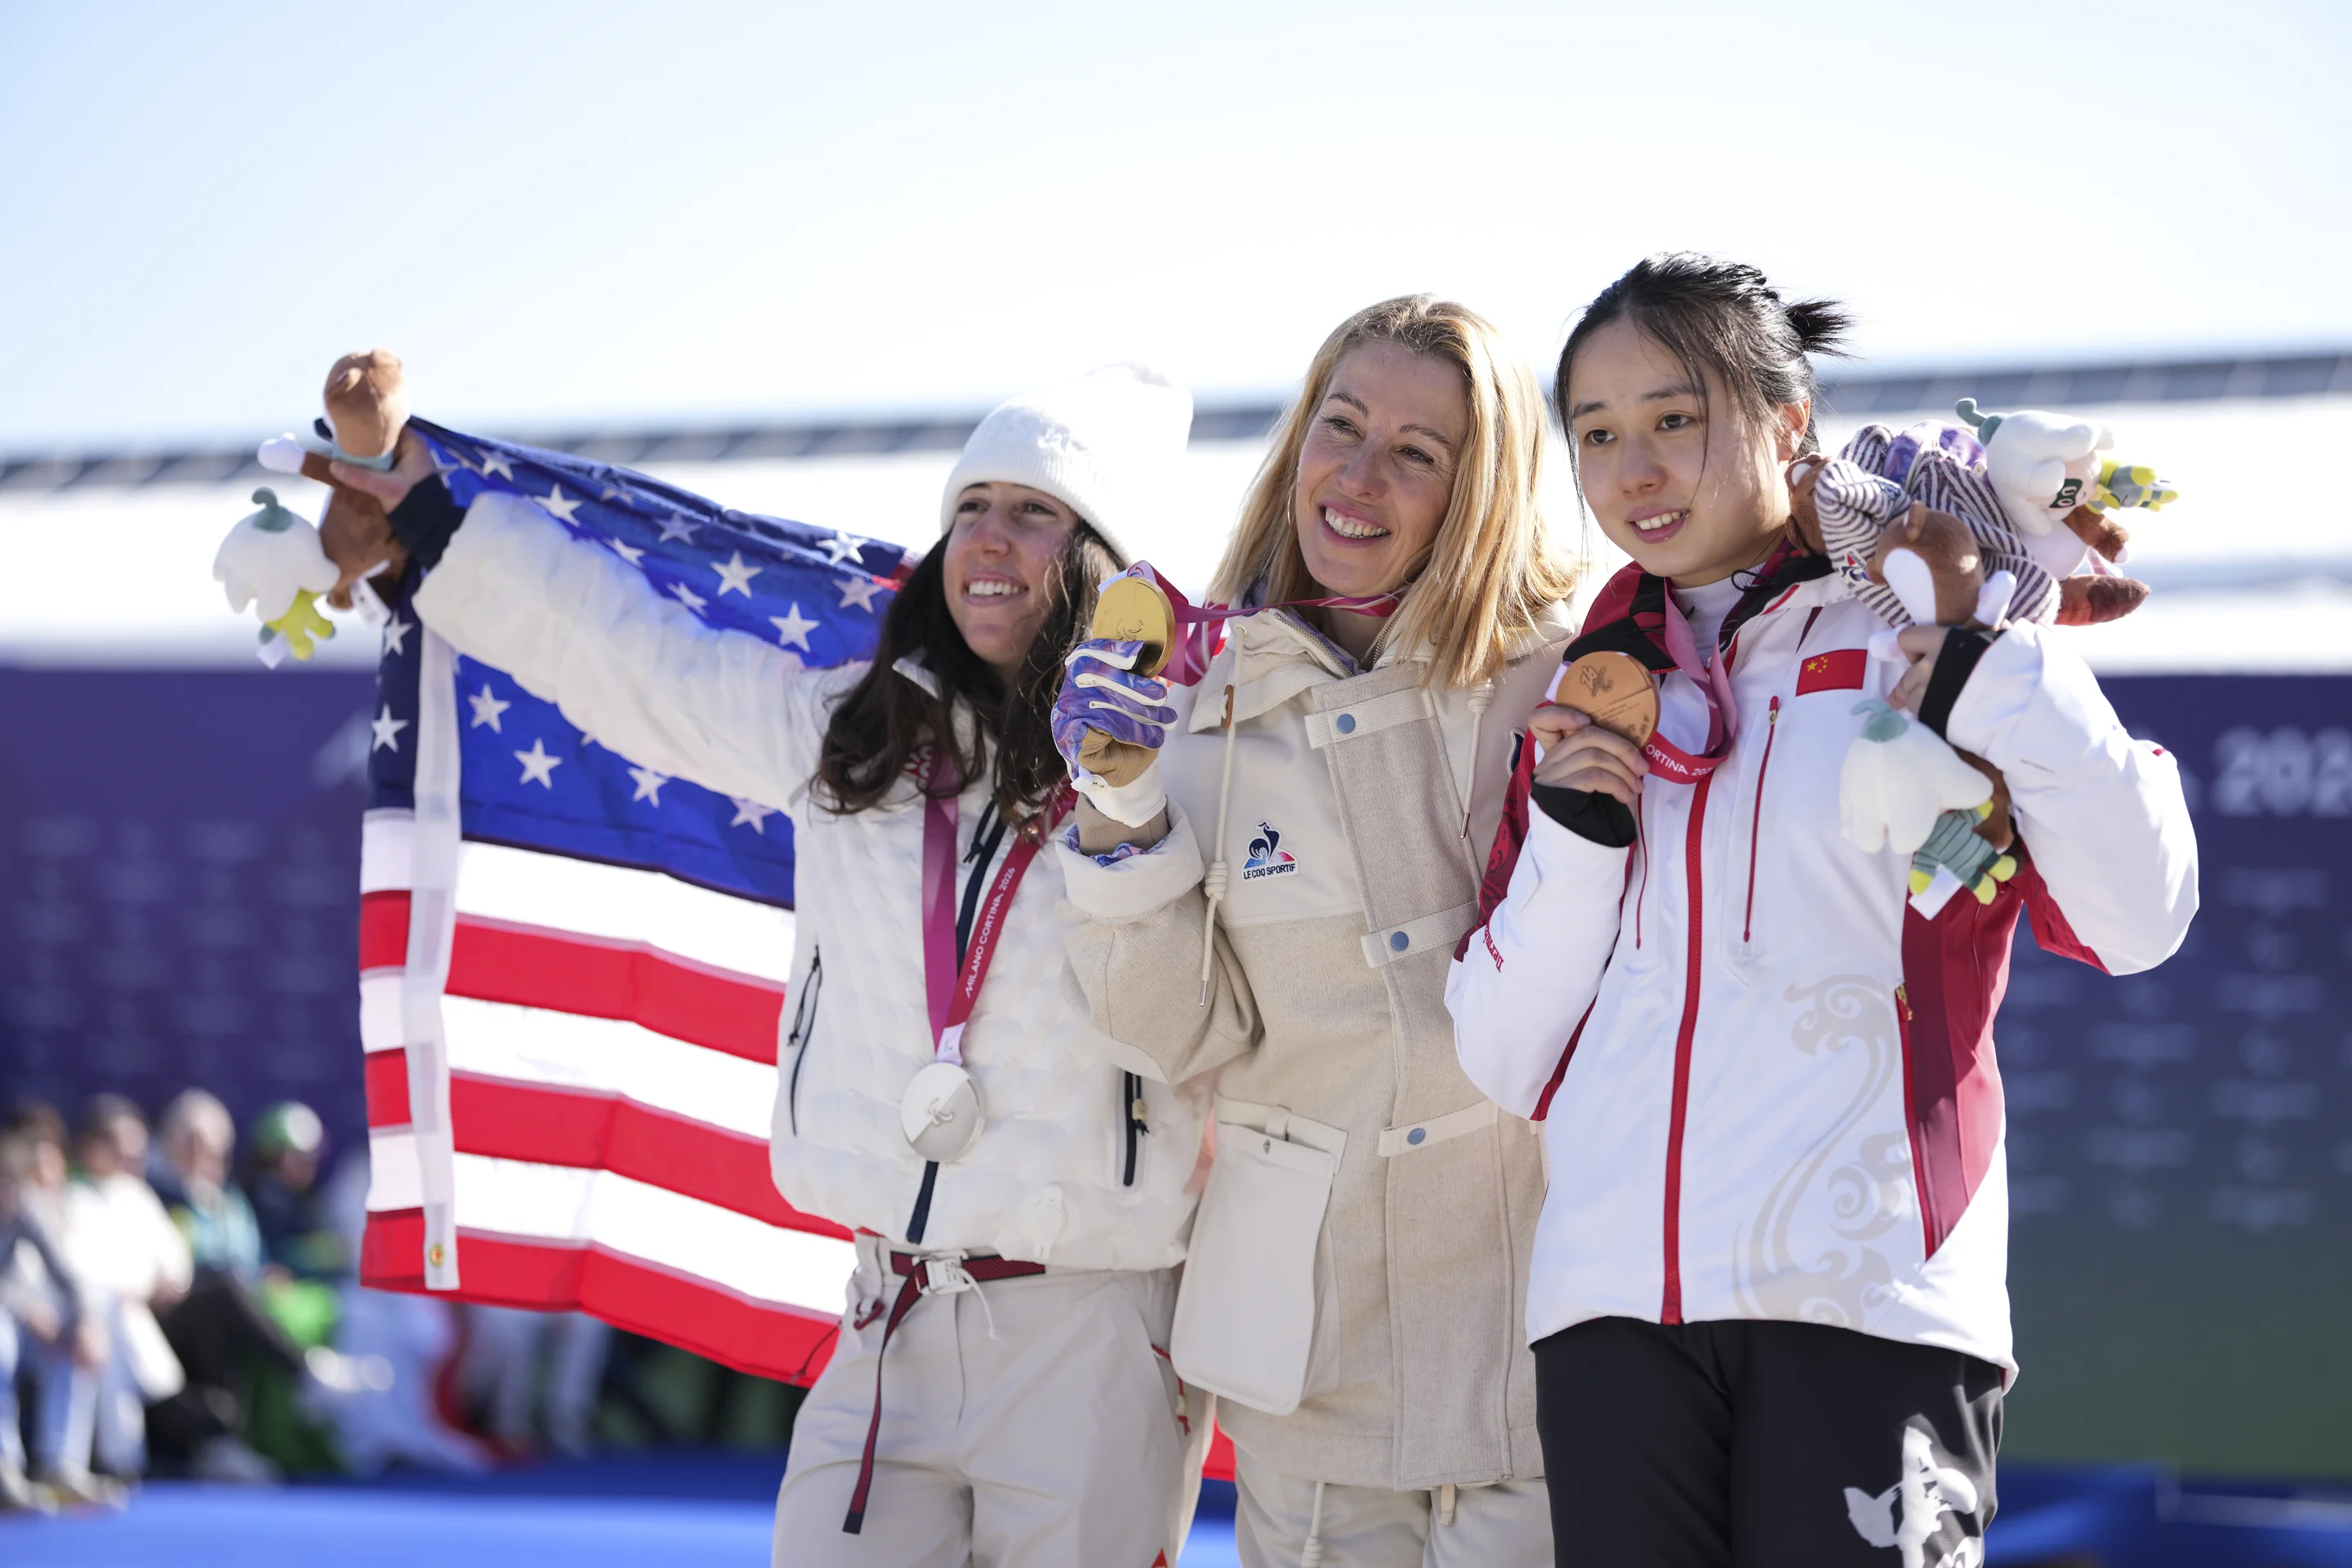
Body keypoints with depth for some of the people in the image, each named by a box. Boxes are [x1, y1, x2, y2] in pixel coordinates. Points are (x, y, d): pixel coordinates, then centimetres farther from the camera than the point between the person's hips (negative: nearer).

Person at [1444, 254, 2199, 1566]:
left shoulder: (1915, 641, 6)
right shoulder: (1594, 688, 18)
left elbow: (2139, 919, -6)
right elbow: (1508, 1060, 15)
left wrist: (2000, 676, -13)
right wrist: (1570, 839, 1)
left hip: (1865, 1296, -4)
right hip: (1615, 1297, 4)